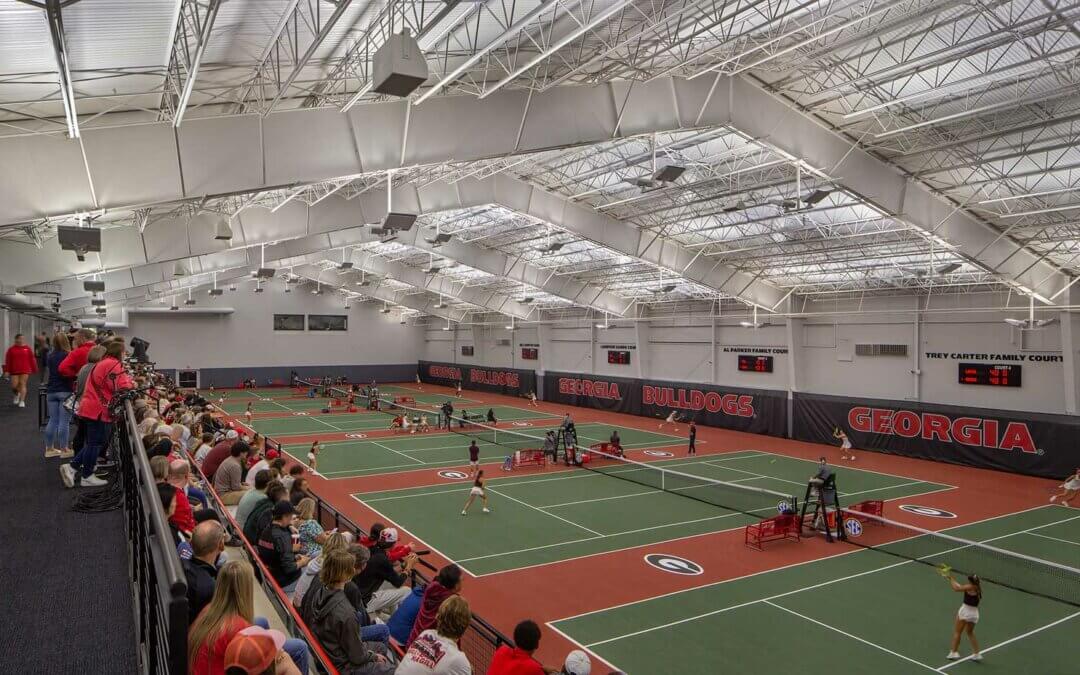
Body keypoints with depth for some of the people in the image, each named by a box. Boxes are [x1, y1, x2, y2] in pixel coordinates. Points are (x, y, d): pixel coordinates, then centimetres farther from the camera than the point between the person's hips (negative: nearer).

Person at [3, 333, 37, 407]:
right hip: (14, 371, 1)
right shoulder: (11, 349, 1)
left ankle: (22, 401, -3)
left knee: (23, 384, -5)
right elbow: (8, 360, 1)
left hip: (25, 371, -1)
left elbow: (32, 359, 4)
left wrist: (34, 369, 5)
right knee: (14, 386, 1)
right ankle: (17, 395, 34)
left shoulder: (27, 348, 1)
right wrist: (7, 370, -3)